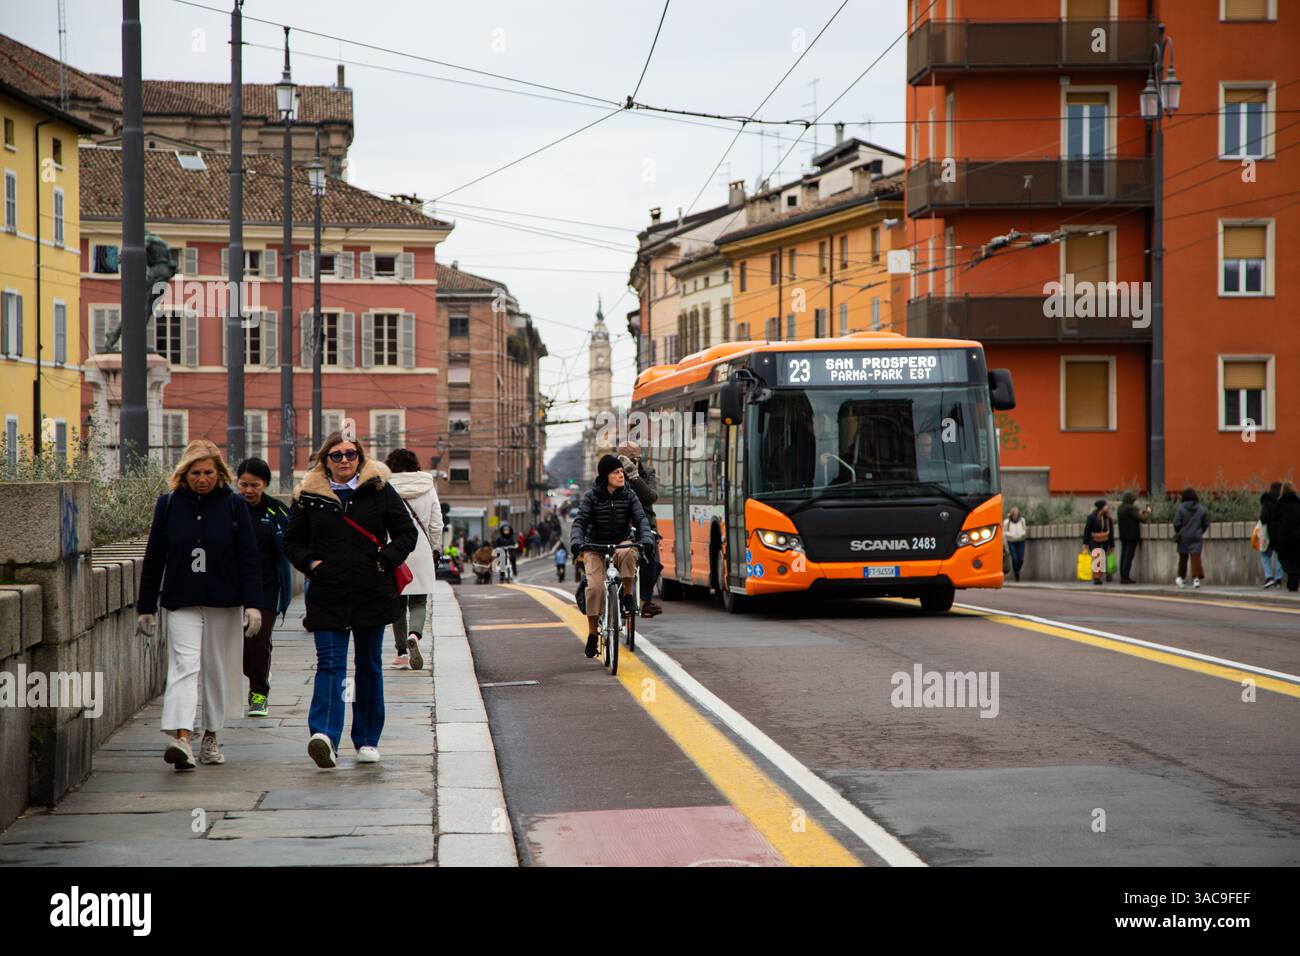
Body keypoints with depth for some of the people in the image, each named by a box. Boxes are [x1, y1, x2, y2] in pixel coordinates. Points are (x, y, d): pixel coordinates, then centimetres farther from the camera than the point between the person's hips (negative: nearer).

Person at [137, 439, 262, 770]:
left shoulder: (234, 504, 0)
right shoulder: (169, 504, 2)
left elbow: (249, 557, -1)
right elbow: (154, 558, 6)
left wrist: (253, 604, -10)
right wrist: (146, 607, 6)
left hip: (225, 603, 1)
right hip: (182, 603, -1)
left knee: (218, 670, 8)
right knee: (184, 665, -14)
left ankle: (211, 736, 23)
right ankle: (181, 739, -27)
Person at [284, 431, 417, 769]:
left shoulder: (378, 490, 3)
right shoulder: (309, 496, 5)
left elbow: (407, 532, 6)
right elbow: (292, 540, 14)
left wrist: (386, 560, -8)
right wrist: (309, 563, -3)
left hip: (372, 594, 1)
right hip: (327, 596, -1)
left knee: (369, 666, 10)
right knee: (330, 664, -13)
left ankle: (367, 740, 20)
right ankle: (324, 735, -27)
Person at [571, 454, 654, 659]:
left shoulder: (629, 496, 0)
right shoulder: (591, 497, -4)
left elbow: (641, 519, -10)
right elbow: (580, 522, -12)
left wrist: (646, 540, -30)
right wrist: (576, 542, -32)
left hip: (621, 545, 1)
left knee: (628, 554, -37)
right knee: (595, 587, -21)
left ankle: (627, 597, -19)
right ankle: (592, 633, -8)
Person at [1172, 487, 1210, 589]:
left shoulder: (1181, 508, -9)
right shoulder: (1202, 509, 0)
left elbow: (1176, 523, -12)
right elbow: (1206, 524, 5)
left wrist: (1178, 532, 5)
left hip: (1184, 537, -1)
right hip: (1197, 537, 1)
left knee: (1183, 558, 12)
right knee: (1196, 557, -3)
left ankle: (1182, 578, 24)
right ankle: (1196, 577, -17)